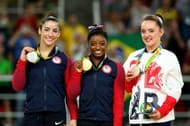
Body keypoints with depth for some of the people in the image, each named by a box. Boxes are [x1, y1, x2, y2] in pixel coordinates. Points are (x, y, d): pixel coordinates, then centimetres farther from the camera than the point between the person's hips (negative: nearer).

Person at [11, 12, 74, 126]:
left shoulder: (64, 60, 4)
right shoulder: (28, 56, 7)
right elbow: (17, 86, 1)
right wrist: (22, 61, -7)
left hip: (56, 116, -1)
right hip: (32, 115, 1)